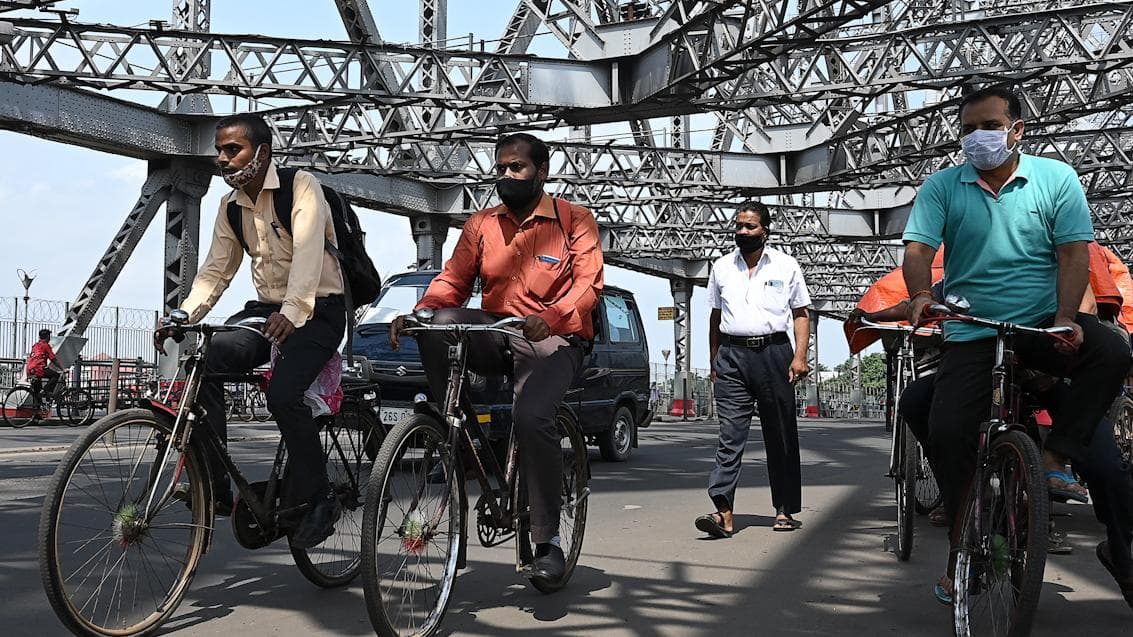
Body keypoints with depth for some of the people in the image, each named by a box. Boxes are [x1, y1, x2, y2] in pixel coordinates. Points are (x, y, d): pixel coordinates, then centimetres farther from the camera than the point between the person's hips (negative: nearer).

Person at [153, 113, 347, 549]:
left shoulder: (301, 188, -12)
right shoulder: (231, 206, 10)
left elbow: (307, 254, -28)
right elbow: (216, 270, 8)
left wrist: (291, 313, -45)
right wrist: (183, 317, -9)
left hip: (316, 311, -6)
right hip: (265, 309, 6)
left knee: (282, 393, -29)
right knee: (204, 362, -21)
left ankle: (317, 497, -9)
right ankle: (213, 489, -16)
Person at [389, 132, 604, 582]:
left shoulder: (574, 220, 3)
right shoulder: (481, 225, 15)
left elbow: (588, 282, -10)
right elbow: (453, 281, 7)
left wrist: (551, 318, -31)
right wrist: (416, 312, -15)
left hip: (552, 341, -4)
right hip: (495, 335, 4)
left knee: (531, 415, -32)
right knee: (439, 323, -29)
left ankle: (548, 541, -19)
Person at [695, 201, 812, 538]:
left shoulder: (786, 266, 8)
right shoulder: (721, 267, 13)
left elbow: (800, 314, 8)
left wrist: (799, 356, -4)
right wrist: (714, 362, 13)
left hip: (774, 352, -1)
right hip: (732, 356, 1)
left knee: (781, 435, 5)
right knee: (730, 434, -8)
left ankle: (785, 510, 15)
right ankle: (723, 513, -15)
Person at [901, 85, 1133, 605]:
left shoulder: (1056, 178, 3)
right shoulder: (942, 187, 4)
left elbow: (1073, 252, -5)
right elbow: (918, 250, -6)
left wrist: (1066, 317, -20)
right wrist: (920, 295, -28)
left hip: (1043, 324, 0)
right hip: (971, 333, 1)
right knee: (946, 433, -15)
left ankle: (1055, 457, -13)